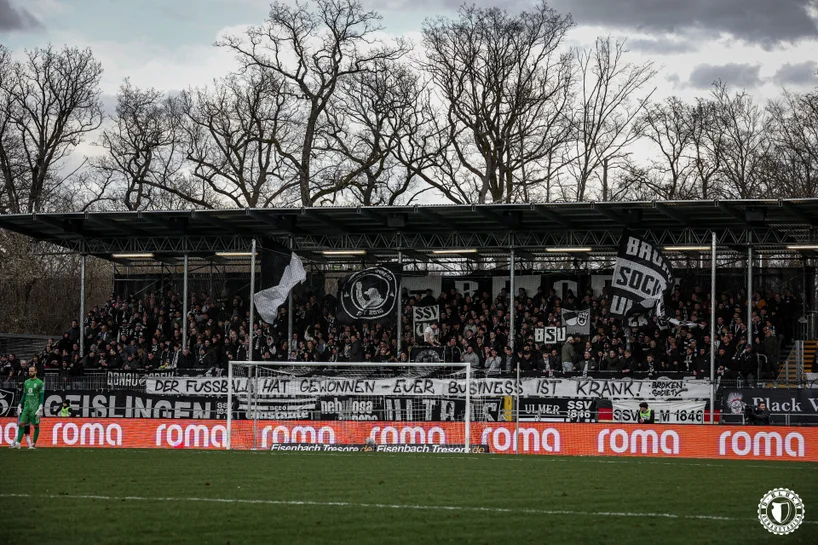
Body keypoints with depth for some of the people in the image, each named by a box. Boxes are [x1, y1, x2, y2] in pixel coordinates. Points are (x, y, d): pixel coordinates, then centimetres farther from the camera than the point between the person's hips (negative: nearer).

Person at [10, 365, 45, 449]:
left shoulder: (39, 383, -4)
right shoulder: (26, 382, 14)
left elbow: (42, 397, -7)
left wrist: (40, 408, -14)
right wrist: (20, 406, 17)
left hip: (35, 407, -5)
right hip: (26, 407, 5)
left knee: (36, 425, 1)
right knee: (21, 424, -5)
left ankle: (34, 444, 8)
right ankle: (18, 443, -9)